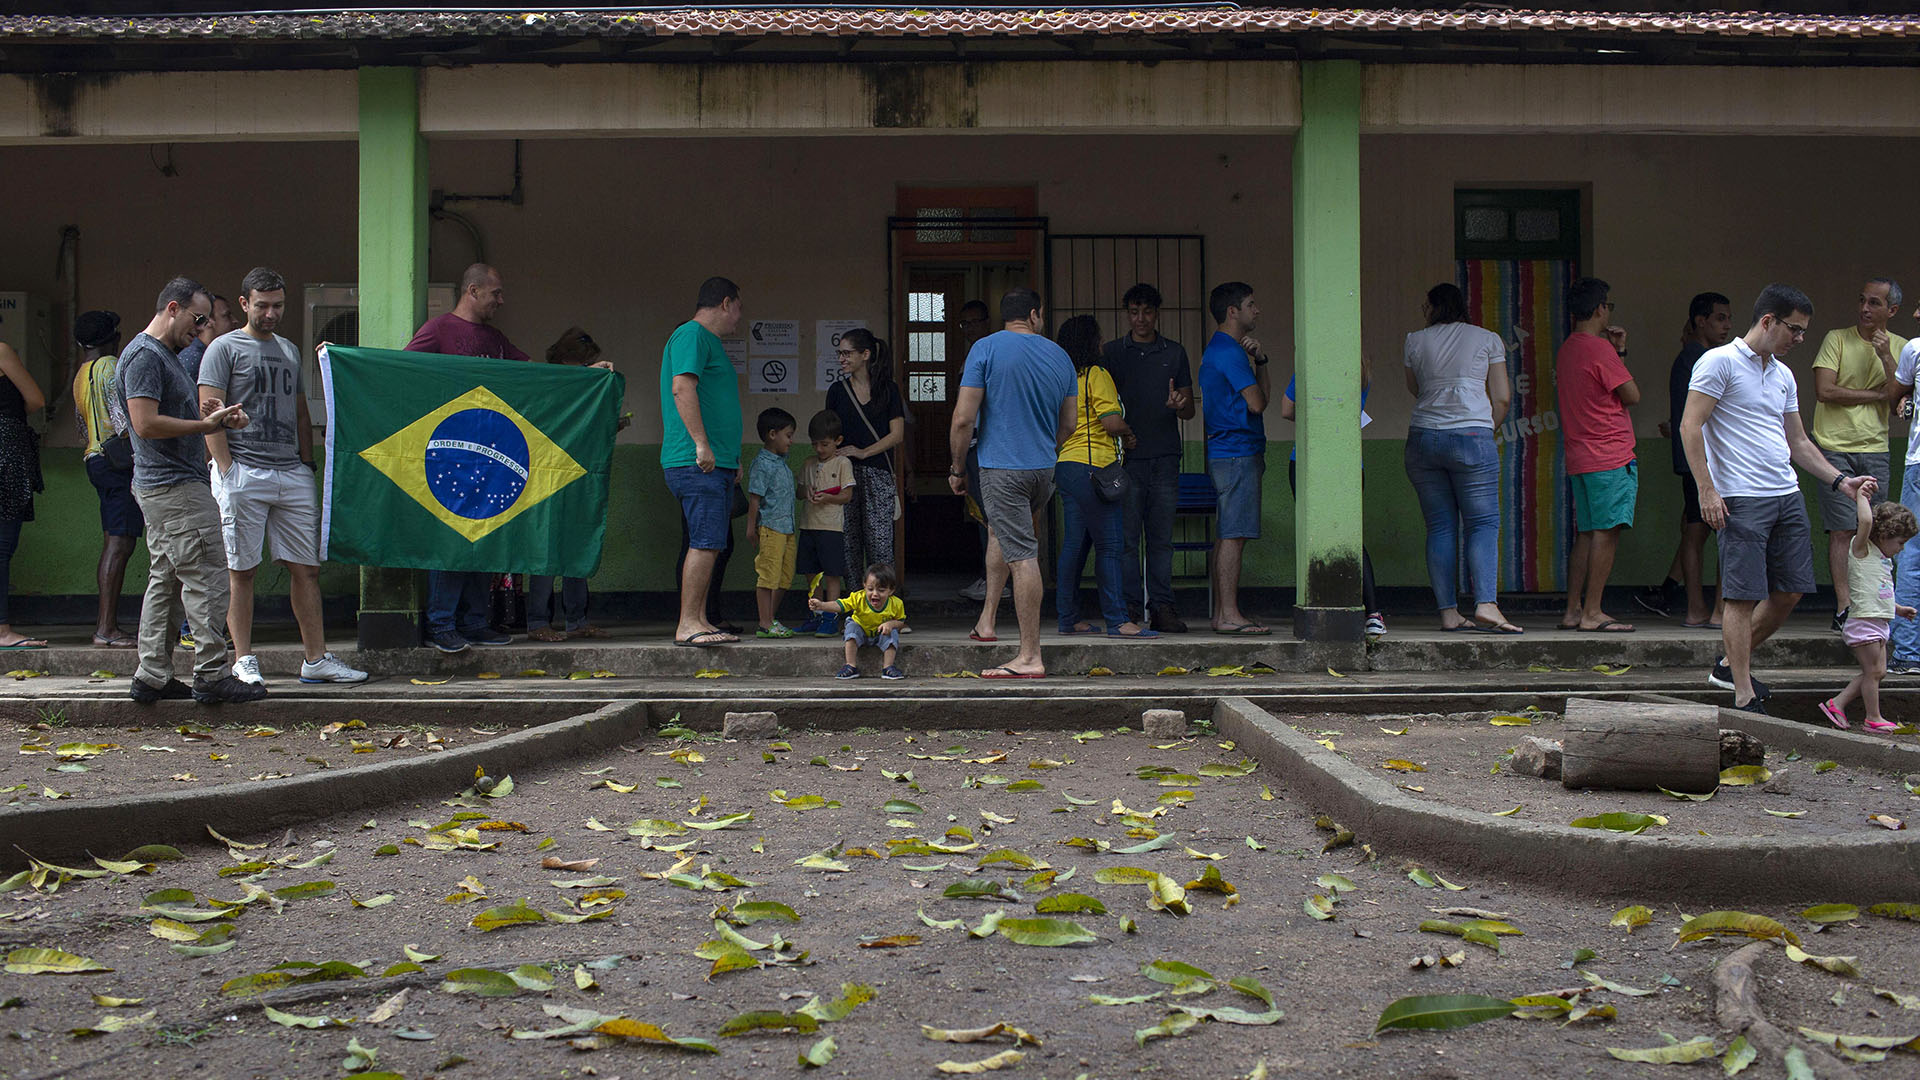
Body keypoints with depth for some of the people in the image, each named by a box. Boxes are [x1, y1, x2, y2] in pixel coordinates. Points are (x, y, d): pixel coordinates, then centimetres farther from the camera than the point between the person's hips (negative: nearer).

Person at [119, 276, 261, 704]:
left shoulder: (166, 355, 20)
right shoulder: (144, 355, -13)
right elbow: (146, 424, -22)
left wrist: (211, 415, 8)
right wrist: (206, 425, -18)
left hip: (164, 487, 11)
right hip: (176, 488, -11)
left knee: (165, 580, 11)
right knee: (207, 578, -9)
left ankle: (152, 676, 14)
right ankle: (210, 675, -6)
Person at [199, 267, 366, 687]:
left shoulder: (289, 351, 21)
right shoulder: (224, 348, 2)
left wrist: (308, 465, 14)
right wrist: (227, 469, -12)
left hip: (292, 473, 5)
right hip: (243, 473, -5)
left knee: (306, 567, 2)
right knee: (241, 570, -1)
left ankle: (316, 659, 6)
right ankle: (243, 661, 5)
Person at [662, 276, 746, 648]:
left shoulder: (709, 340, 25)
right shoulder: (691, 335, -7)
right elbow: (682, 387, -20)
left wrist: (733, 457, 27)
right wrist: (701, 444, -23)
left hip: (716, 463, 10)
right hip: (697, 463, -10)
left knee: (708, 544, 9)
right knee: (705, 543, -13)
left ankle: (699, 621, 12)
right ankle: (688, 625, -12)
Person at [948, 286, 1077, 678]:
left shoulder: (986, 348, -7)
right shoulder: (1059, 355, 7)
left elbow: (963, 419, -11)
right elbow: (1068, 424, 15)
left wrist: (957, 469, 1)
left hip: (1002, 469, -6)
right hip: (1044, 470, 6)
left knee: (1022, 556, -9)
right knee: (999, 528, 28)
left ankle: (1030, 657, -9)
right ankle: (986, 620, 31)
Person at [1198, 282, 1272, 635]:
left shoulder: (1217, 349, 21)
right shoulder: (1230, 351, -12)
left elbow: (1265, 393, 19)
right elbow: (1257, 403, -14)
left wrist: (1259, 360, 2)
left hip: (1224, 453, 11)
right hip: (1237, 452, -11)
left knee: (1228, 536, 10)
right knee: (1234, 535, -10)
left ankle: (1222, 613, 12)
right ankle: (1229, 615, -11)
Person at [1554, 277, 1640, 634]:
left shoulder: (1565, 350, 16)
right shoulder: (1599, 349, -12)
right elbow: (1632, 395, -8)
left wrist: (1618, 351, 17)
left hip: (1579, 458, 9)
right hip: (1610, 457, -9)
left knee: (1586, 534, 11)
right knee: (1606, 532, -7)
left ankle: (1572, 611, 11)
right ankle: (1592, 613, -8)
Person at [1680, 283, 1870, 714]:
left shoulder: (1783, 375, 18)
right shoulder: (1720, 362, -6)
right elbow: (1690, 426, -11)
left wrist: (1839, 480, 14)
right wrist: (1707, 489, -17)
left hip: (1788, 496, 8)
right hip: (1742, 499, -8)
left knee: (1790, 591, 9)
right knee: (1743, 597, -7)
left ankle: (1730, 666, 26)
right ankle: (1744, 699, -2)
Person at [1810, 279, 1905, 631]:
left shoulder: (1900, 347, 12)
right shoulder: (1837, 339, 2)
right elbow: (1824, 391, -9)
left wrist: (1886, 358, -10)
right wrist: (1877, 395, -4)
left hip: (1877, 450, 3)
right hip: (1836, 447, -3)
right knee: (1842, 530, -8)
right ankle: (1844, 605, -8)